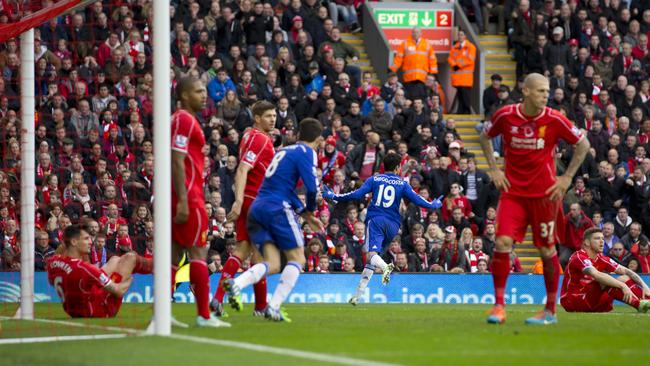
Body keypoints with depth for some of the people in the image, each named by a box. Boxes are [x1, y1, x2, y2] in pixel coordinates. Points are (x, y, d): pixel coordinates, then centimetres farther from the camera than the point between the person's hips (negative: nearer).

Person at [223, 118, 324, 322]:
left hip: (257, 208, 8)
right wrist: (310, 210, 8)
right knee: (297, 259, 3)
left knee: (273, 265, 4)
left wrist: (306, 216, 28)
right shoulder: (306, 152, -1)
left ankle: (236, 284, -23)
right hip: (277, 209, -8)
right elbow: (312, 187, -12)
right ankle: (274, 308, -9)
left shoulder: (285, 151, 25)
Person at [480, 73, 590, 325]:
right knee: (503, 242, -14)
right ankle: (499, 306, -4)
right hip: (513, 191, 1)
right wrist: (494, 169, 5)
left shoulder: (554, 119, -8)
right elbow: (485, 137, 14)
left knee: (547, 250, 4)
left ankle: (550, 311, 16)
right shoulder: (505, 116, -6)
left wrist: (567, 178, 0)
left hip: (545, 193, -1)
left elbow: (583, 144, 4)